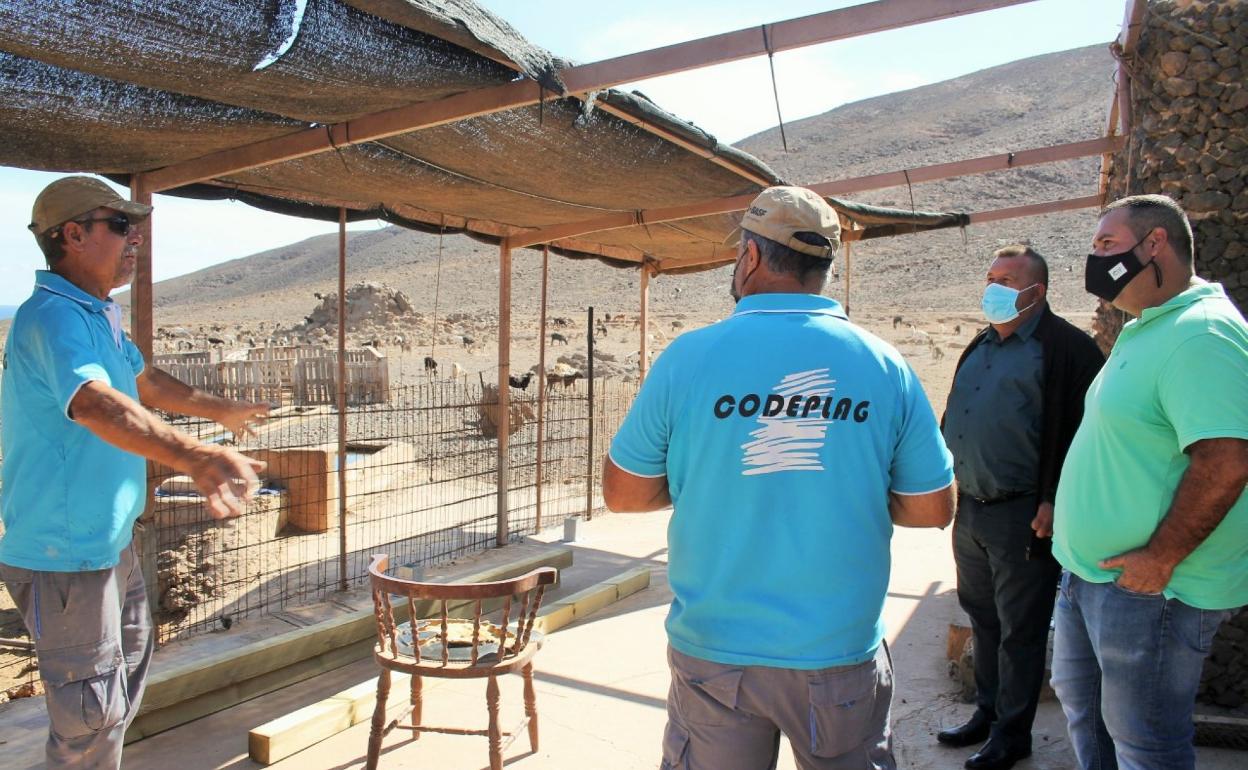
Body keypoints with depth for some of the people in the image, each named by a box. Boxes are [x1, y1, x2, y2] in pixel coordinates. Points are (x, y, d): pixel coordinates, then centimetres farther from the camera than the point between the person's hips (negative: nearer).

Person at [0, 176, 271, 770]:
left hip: (108, 541, 11)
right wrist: (194, 457, -57)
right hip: (65, 554, -11)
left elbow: (142, 381, 27)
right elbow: (97, 406, -42)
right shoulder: (53, 316, -24)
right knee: (93, 710, -1)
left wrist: (221, 410, 37)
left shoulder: (101, 315, 10)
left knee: (129, 666, 27)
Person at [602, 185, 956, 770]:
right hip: (842, 654, 2)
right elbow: (932, 510, 0)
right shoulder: (884, 366, -7)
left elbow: (622, 494, -3)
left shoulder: (688, 357, -11)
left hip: (713, 652, -1)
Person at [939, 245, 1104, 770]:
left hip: (1022, 515, -7)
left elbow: (1078, 431, -15)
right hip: (969, 509, 8)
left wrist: (1052, 503, -19)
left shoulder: (1065, 348, -10)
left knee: (1020, 631, 7)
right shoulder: (980, 347, 14)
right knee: (982, 619, 19)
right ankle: (987, 713, 35)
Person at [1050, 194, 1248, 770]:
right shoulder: (1145, 331, 12)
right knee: (1080, 699, 24)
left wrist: (1157, 561, -23)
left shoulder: (1201, 333, -21)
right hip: (1090, 572, 10)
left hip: (1147, 588, -10)